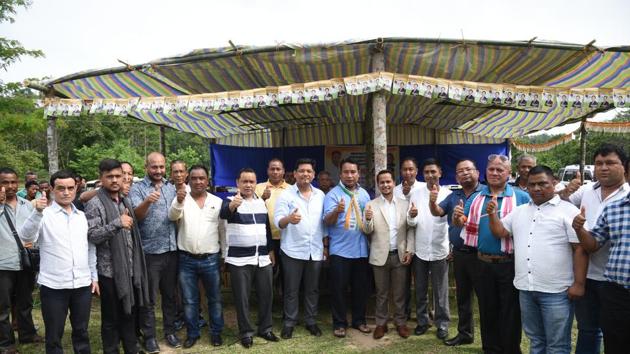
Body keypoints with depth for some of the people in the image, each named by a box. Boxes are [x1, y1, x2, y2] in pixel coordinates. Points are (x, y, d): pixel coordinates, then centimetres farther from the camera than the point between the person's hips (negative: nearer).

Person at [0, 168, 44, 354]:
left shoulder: (28, 205, 2)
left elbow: (34, 230, 4)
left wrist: (34, 242, -16)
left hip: (26, 263, 4)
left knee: (25, 303, 20)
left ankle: (27, 334, 35)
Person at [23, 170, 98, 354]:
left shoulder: (82, 216, 9)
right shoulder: (45, 215, -4)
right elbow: (27, 237, -21)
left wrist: (94, 276, 13)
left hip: (82, 284, 4)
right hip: (53, 286, -3)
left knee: (81, 332, 15)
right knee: (54, 336, 10)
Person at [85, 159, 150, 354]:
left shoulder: (125, 201, 12)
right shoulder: (95, 203, -11)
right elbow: (90, 235, -19)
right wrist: (117, 223, -27)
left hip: (130, 269, 6)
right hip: (110, 271, -6)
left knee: (130, 315, 18)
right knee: (111, 318, 7)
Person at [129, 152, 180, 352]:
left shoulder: (171, 187, 10)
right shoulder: (137, 189, -5)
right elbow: (136, 215, -21)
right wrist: (147, 202, -37)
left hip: (171, 249, 4)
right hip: (149, 251, -4)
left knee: (170, 294, 15)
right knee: (149, 297, 6)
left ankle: (170, 331, 28)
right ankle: (149, 336, 19)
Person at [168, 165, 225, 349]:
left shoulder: (218, 202, 1)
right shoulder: (182, 199, -2)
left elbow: (223, 230, 6)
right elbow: (172, 216, -22)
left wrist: (225, 255, 5)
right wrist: (178, 201, -42)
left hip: (211, 259, 1)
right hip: (186, 260, 0)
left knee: (215, 299, 12)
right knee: (189, 300, 12)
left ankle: (216, 332, 29)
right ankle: (192, 333, 29)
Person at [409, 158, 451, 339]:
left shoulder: (448, 194, -5)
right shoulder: (415, 194, 1)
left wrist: (453, 247, -9)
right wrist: (412, 217, -22)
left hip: (439, 250, -2)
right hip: (419, 249, 2)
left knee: (440, 291, 9)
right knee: (420, 290, 13)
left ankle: (442, 323, 22)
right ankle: (422, 321, 27)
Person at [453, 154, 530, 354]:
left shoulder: (521, 197, -4)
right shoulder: (476, 198, 8)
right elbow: (460, 223, 10)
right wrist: (456, 216, -12)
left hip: (510, 264, -4)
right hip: (483, 263, 4)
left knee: (510, 313, 8)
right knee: (487, 311, 16)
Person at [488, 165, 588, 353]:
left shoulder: (568, 211, -5)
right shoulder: (519, 211, 13)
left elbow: (580, 249, -9)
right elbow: (500, 232, 17)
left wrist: (578, 284, -13)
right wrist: (492, 214, -1)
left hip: (556, 290, -5)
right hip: (525, 288, 5)